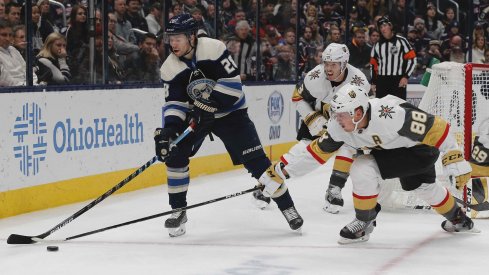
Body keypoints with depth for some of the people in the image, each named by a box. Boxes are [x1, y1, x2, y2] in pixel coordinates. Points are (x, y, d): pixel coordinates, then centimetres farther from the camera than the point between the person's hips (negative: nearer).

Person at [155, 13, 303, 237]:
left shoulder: (213, 48, -22)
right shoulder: (170, 68, -10)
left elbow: (232, 82, -21)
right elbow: (174, 102, -11)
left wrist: (210, 103, -28)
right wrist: (169, 129, -28)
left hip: (228, 111, -4)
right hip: (196, 115, 4)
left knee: (255, 160, -11)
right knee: (175, 155, -12)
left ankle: (286, 206, 0)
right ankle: (178, 211, 3)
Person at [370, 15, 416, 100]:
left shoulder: (401, 41, -2)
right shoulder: (377, 45, 13)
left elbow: (412, 60, -4)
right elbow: (373, 64, 19)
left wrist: (406, 77, -11)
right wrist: (373, 82, 13)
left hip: (398, 82, -5)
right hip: (381, 82, 5)